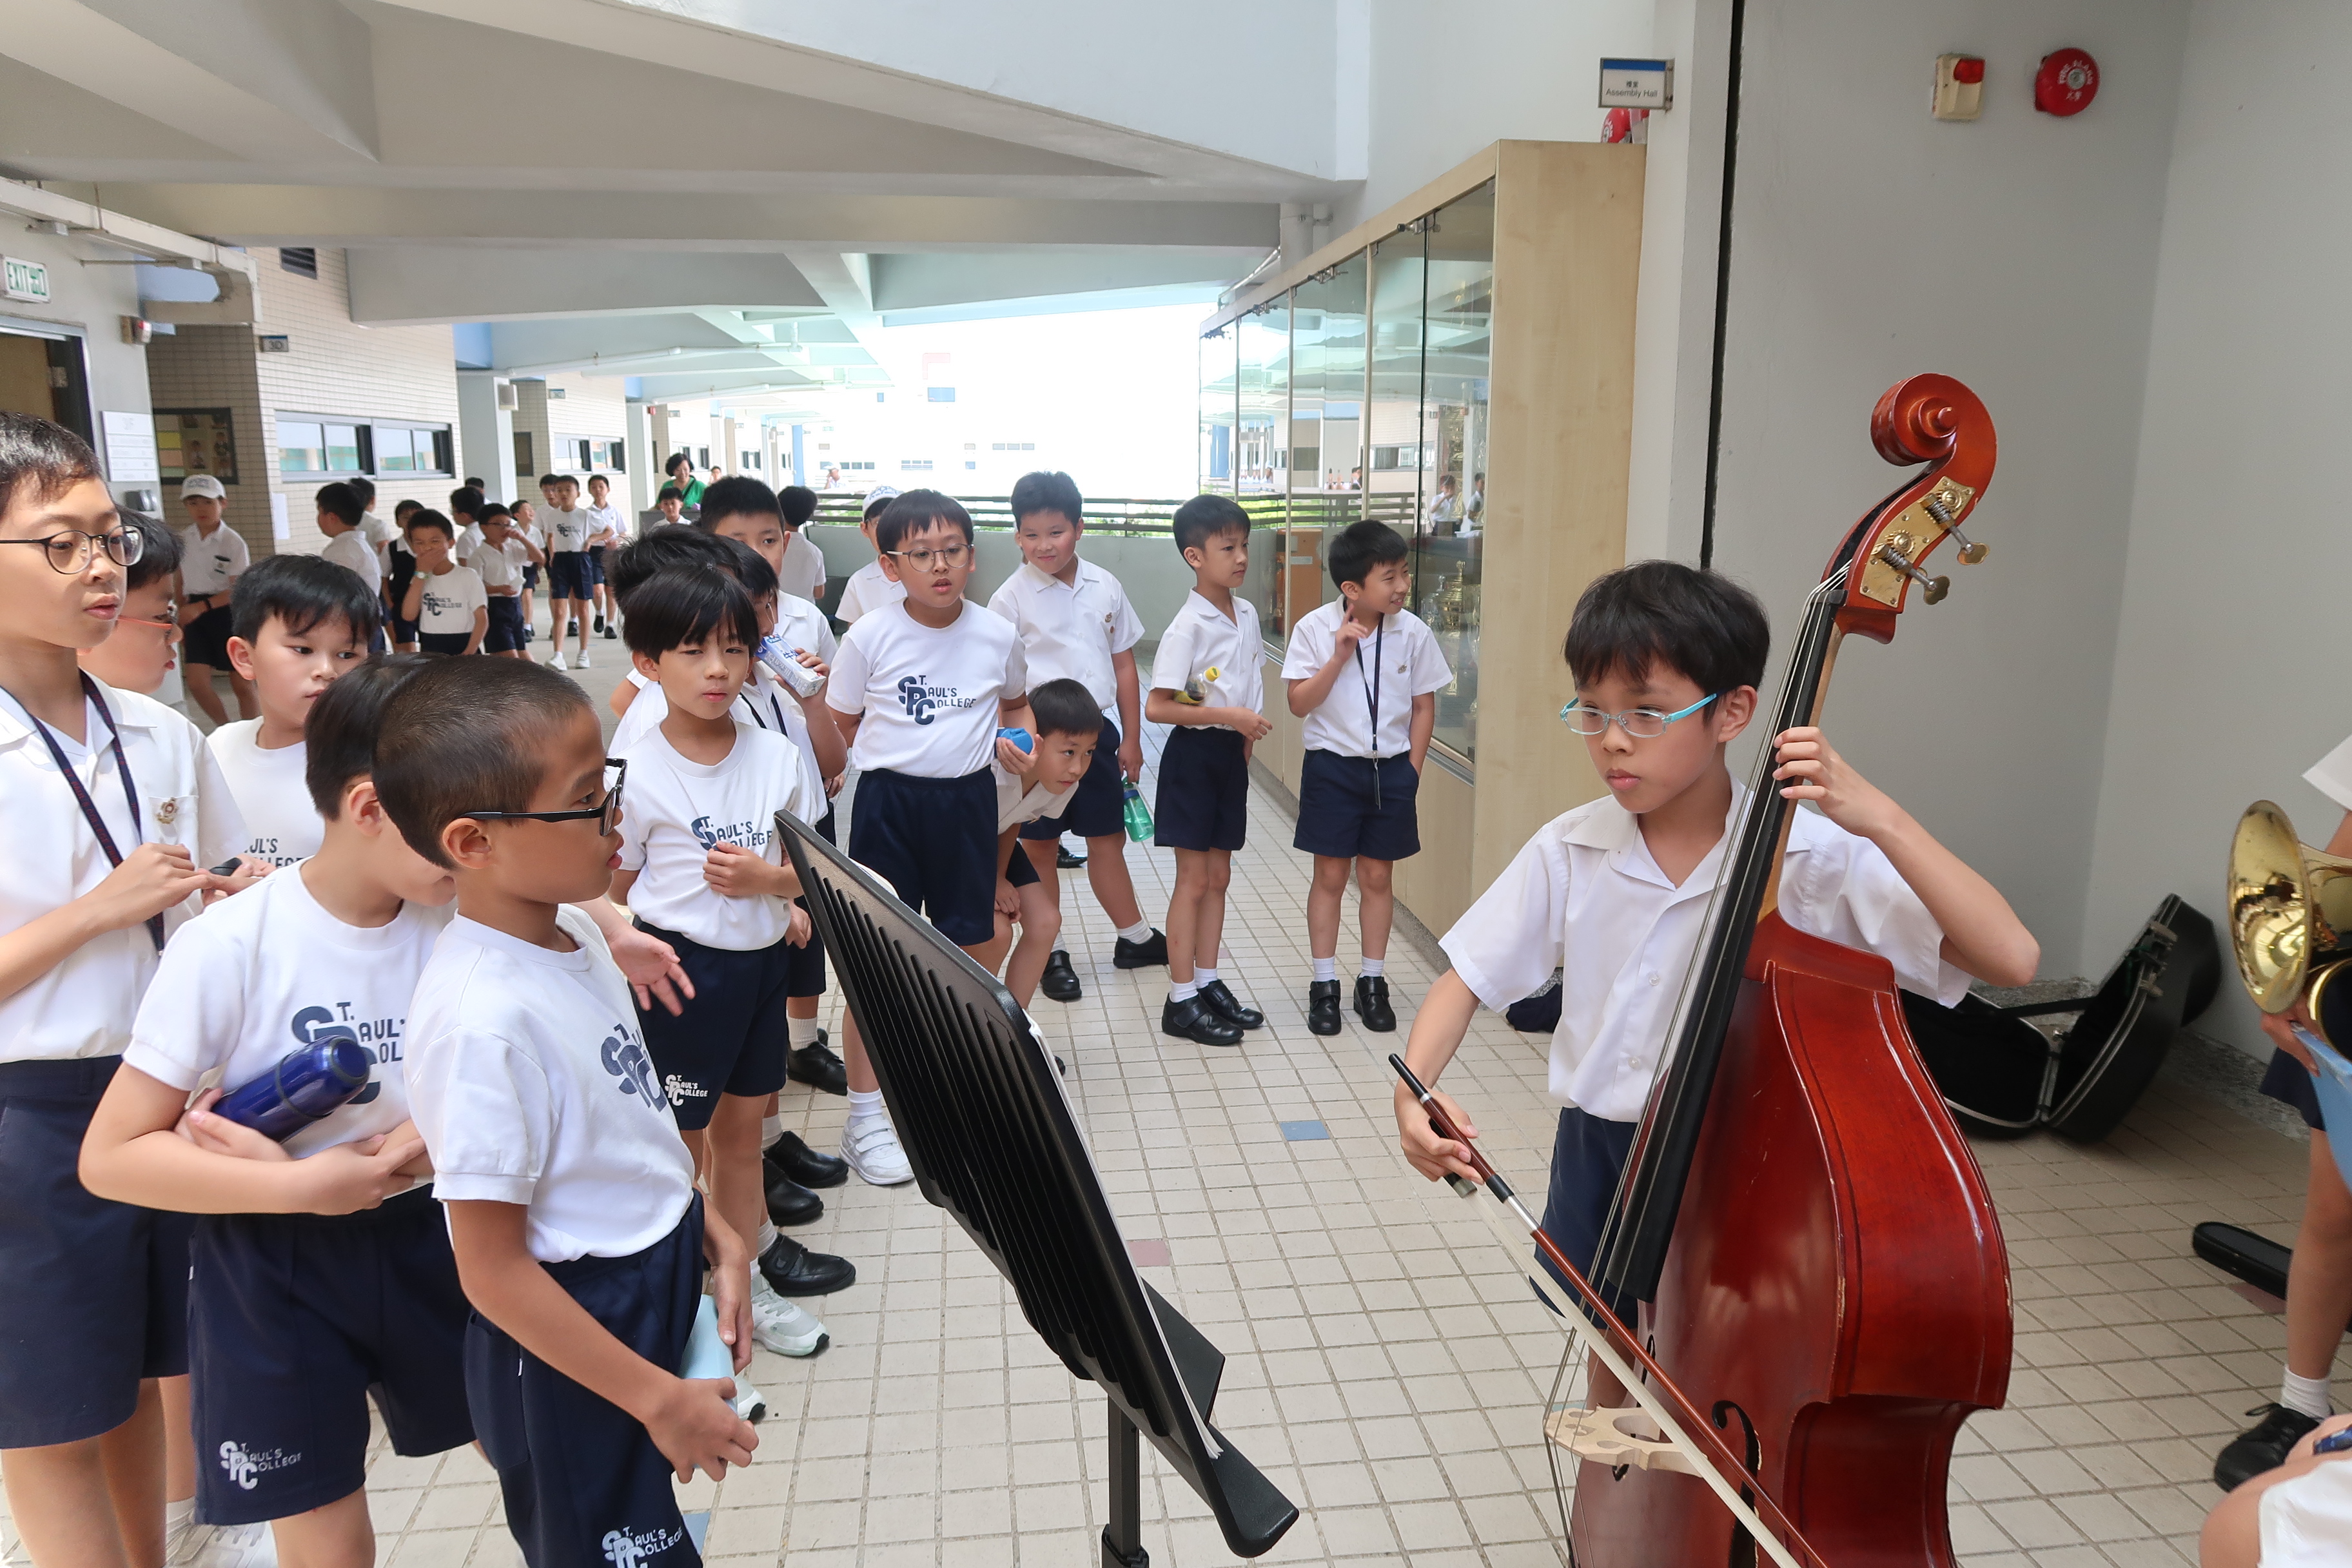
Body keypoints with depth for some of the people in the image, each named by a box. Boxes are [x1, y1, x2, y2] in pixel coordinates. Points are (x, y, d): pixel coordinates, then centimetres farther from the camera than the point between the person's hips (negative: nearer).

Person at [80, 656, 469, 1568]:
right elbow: (112, 1157, -16)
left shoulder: (452, 923, -10)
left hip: (418, 1236, 4)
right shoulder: (230, 947, -20)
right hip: (272, 1265, -3)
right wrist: (303, 1186, -24)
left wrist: (345, 1164, -24)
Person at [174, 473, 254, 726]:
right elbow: (182, 581, 15)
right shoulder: (183, 539, 5)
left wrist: (201, 606, -24)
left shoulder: (233, 542, -11)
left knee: (240, 684, 3)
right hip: (196, 614, 4)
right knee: (197, 683, -5)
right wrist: (180, 617, 15)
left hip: (229, 612, -4)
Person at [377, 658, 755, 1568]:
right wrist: (657, 1398, -18)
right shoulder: (483, 1018, -29)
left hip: (659, 1289, 8)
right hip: (570, 1341, -8)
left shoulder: (574, 934, -4)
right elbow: (492, 1270, -23)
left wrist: (714, 1234, 6)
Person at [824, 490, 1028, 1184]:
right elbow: (842, 725, 2)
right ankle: (866, 1115, 12)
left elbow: (1015, 704, 17)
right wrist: (897, 751, -10)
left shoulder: (996, 635, -1)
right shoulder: (870, 637, -9)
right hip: (888, 800, -3)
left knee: (964, 950, 13)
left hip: (968, 800, 3)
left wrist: (1016, 736, -1)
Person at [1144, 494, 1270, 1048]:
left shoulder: (1247, 614, 6)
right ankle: (1181, 1001, 9)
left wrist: (1246, 741, 10)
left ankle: (1208, 983, 24)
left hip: (1231, 754, 7)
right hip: (1194, 753, -7)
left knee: (1218, 877, 13)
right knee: (1194, 880, -1)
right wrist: (1228, 716, -22)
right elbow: (1156, 707, -20)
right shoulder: (1187, 627, -17)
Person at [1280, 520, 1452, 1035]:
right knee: (1330, 876, 6)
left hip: (1392, 770, 2)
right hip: (1332, 766, -2)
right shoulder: (1315, 629, -9)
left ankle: (1372, 981, 22)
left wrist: (1411, 770, 0)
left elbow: (1424, 706, 3)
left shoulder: (1412, 632, -5)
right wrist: (1340, 655, -20)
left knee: (1378, 877, 10)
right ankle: (1324, 983, 17)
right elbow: (1300, 703, -11)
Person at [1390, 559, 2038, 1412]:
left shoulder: (1810, 854, -18)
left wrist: (1880, 819, -34)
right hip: (1600, 1148, 3)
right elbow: (1467, 980, -3)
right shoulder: (1569, 851, -10)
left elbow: (2010, 958, -24)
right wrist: (1415, 1084, -21)